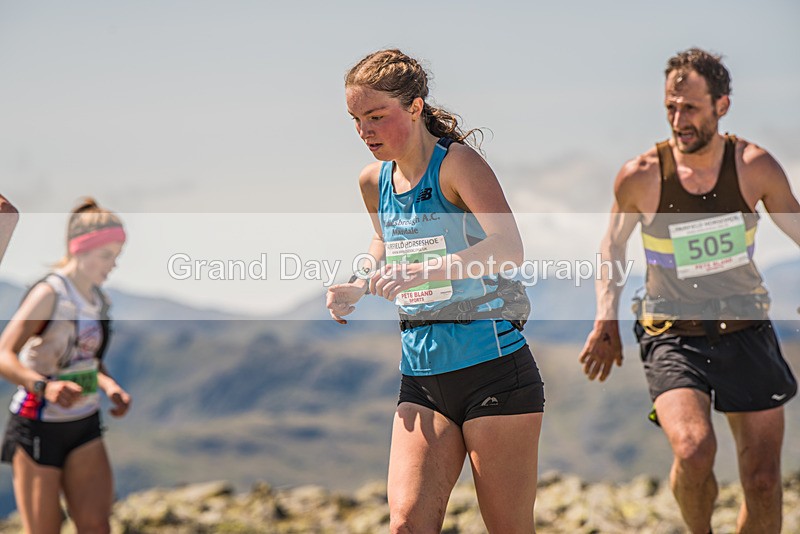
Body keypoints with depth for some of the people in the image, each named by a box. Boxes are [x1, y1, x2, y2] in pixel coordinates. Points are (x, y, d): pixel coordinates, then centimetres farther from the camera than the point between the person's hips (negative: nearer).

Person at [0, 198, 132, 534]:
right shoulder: (49, 294, -17)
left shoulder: (98, 300, 6)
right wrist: (45, 386, -41)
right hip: (38, 427, -6)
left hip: (84, 427, 7)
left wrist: (110, 386, 0)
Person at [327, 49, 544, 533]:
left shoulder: (456, 163, -11)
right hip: (421, 375, 6)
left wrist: (418, 273, -35)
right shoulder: (374, 182, 9)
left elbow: (509, 247, -26)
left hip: (492, 370, -6)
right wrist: (358, 288, 10)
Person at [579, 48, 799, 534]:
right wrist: (606, 321, 3)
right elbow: (614, 245, 9)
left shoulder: (756, 168, -7)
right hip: (673, 335, -2)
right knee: (694, 451, -26)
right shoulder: (641, 176, -9)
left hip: (746, 331, 2)